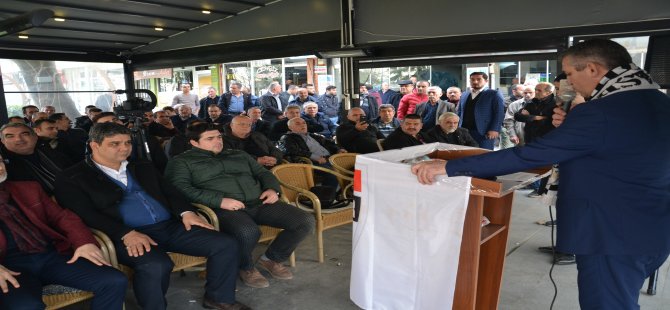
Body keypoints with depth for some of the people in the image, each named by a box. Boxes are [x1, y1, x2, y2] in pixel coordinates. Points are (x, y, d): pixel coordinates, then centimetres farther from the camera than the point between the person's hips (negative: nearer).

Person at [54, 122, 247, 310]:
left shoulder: (143, 168, 22)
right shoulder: (73, 179, 3)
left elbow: (170, 192, 19)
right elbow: (86, 215, -9)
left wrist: (186, 212, -3)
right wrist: (126, 234, -23)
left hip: (170, 226, 6)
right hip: (126, 236, -5)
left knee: (225, 245, -9)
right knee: (156, 265, -39)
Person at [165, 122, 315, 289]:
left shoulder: (239, 155, 25)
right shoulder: (181, 162, 9)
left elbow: (263, 173, 27)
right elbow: (180, 189, -8)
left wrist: (272, 188, 3)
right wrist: (220, 200, -19)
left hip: (259, 203, 5)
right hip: (223, 209, -5)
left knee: (305, 221, -10)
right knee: (248, 231, -40)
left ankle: (271, 258, 10)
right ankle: (245, 267, -5)